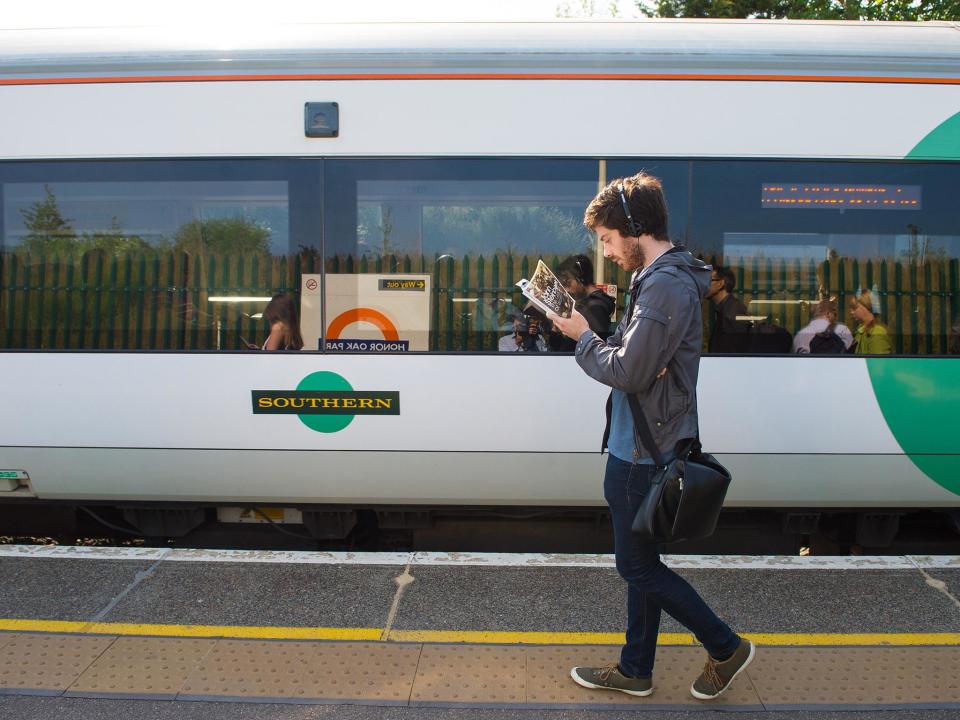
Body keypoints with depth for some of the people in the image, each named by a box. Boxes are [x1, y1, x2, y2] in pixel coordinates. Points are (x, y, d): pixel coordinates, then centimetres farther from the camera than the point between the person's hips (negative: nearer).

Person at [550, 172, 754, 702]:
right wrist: (589, 329, -7)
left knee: (638, 566, 5)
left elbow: (627, 372, -25)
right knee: (639, 562, 18)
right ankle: (634, 671, 33)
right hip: (643, 448, 10)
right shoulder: (659, 277, 13)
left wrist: (582, 337, -9)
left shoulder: (665, 285, -21)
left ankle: (726, 648, 22)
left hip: (645, 454, -10)